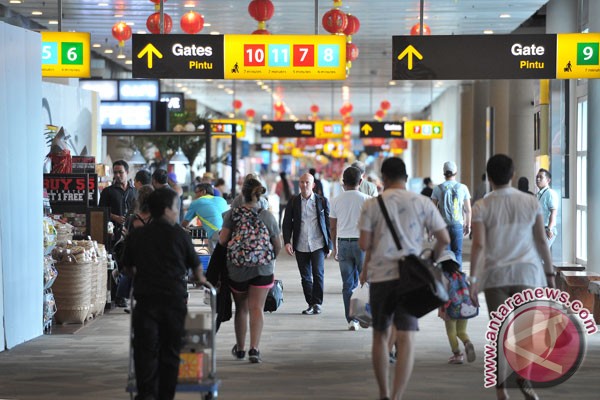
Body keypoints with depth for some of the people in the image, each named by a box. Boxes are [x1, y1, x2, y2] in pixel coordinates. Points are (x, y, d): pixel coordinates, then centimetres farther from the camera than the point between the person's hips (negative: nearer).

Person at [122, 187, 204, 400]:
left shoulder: (136, 236, 4)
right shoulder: (180, 235, -1)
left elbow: (129, 266, 18)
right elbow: (195, 265, 12)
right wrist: (201, 280, 34)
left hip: (146, 298, 1)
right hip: (175, 299, -1)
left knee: (146, 350, 0)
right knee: (170, 352, 9)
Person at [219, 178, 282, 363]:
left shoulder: (233, 214, -5)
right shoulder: (268, 216, 0)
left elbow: (222, 239, -12)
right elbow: (278, 245, 6)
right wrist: (270, 259, 24)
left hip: (237, 270, 0)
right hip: (262, 270, 0)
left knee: (241, 308, 14)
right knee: (257, 308, -1)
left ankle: (240, 348, 26)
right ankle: (254, 348, -13)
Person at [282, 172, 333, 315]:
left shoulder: (322, 201, 2)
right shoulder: (293, 202, 5)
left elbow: (328, 223, 5)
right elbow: (287, 223, 6)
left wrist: (329, 245, 2)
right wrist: (287, 242, -7)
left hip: (318, 244, -2)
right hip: (301, 246, 2)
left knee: (318, 274, -10)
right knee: (305, 277, 6)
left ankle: (317, 303, 0)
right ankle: (311, 304, 14)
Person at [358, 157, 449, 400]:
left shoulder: (373, 204, -1)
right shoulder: (422, 203, 2)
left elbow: (364, 244, -3)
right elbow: (444, 239, 2)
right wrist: (433, 257, 22)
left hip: (380, 275, 0)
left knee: (380, 335, 16)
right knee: (406, 339, -4)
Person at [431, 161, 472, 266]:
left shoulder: (438, 188, 0)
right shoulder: (462, 188, 1)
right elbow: (468, 210, 3)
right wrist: (468, 225, 13)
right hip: (458, 225, 0)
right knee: (457, 253, 4)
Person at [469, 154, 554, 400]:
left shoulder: (482, 207, -2)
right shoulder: (531, 202, 3)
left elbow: (479, 244, -9)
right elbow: (542, 241, 4)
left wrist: (473, 279, -7)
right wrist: (549, 272, 12)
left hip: (495, 274, 0)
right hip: (527, 272, 0)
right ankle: (524, 380, -10)